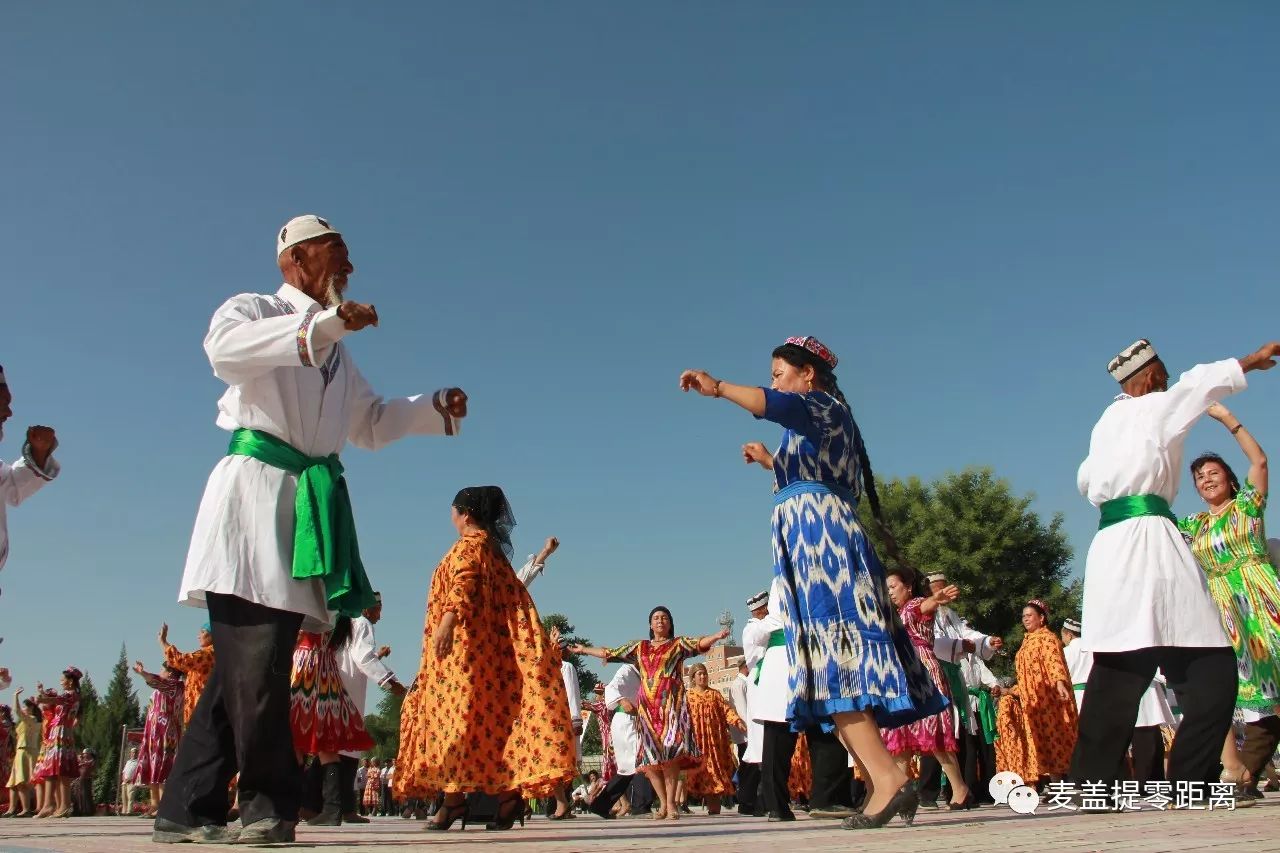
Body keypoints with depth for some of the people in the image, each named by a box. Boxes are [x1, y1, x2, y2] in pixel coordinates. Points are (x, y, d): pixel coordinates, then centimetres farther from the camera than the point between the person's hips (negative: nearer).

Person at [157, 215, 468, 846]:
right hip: (254, 484, -7)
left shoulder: (337, 351, 26)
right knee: (254, 657, -13)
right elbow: (224, 349, -18)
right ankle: (270, 804, -5)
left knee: (254, 661, 4)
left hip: (310, 503, 7)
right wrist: (323, 323, -24)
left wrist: (435, 409, 19)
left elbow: (369, 424, 32)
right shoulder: (255, 309, 6)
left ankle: (188, 809, 10)